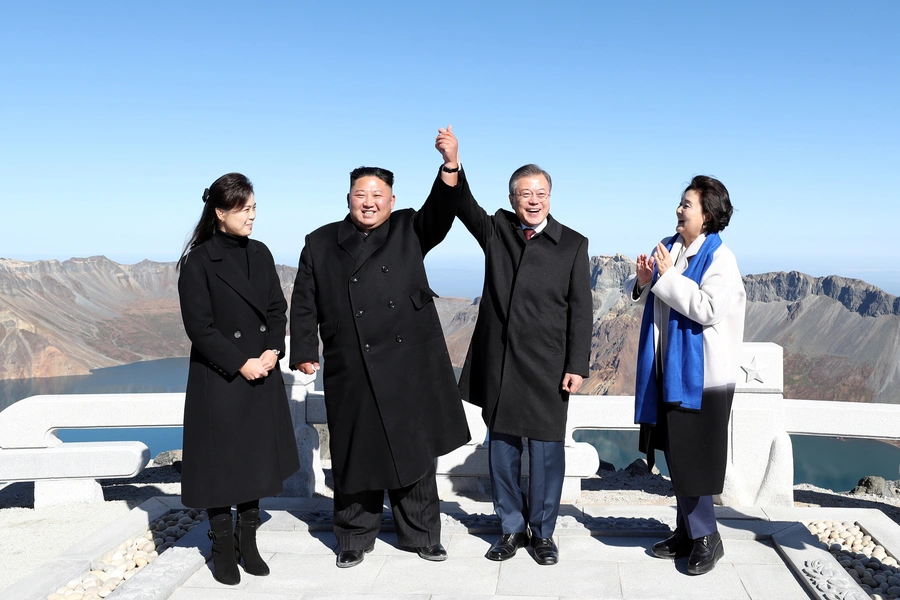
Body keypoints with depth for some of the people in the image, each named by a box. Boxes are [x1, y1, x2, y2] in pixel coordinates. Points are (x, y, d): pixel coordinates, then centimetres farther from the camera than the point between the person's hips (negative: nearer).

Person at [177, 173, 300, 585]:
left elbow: (277, 309, 8)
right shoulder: (198, 261, -10)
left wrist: (272, 351, -7)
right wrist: (240, 364, -15)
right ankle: (223, 547, 18)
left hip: (262, 374, 5)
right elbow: (199, 327, -12)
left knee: (257, 455, 11)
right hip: (219, 377, -5)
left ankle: (248, 542, 24)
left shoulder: (260, 254, 7)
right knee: (221, 459, 3)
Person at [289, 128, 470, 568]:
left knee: (414, 450, 9)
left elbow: (441, 214, -10)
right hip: (353, 372, 0)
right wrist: (304, 352, 2)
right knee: (356, 454, 7)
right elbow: (304, 304, 8)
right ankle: (355, 537, 24)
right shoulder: (321, 243, 8)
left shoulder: (410, 231, 8)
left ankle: (420, 533, 24)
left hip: (411, 365, 1)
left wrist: (450, 167, -25)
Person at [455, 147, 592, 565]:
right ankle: (511, 528, 27)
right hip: (498, 362, 2)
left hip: (547, 366, -2)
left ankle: (543, 532, 23)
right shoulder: (496, 230, 7)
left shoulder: (573, 244, 0)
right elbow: (465, 206, -8)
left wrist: (576, 366, -7)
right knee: (502, 448, 11)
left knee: (546, 451, 6)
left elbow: (580, 310, -2)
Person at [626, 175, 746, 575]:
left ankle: (706, 538, 15)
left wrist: (669, 277, -20)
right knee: (674, 455, 14)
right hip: (666, 370, 7)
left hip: (701, 374, -7)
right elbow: (640, 296, 16)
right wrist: (642, 281, -7)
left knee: (690, 459, -2)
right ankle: (687, 533, 27)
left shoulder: (720, 258, -12)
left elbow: (709, 309, -23)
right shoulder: (667, 247, 9)